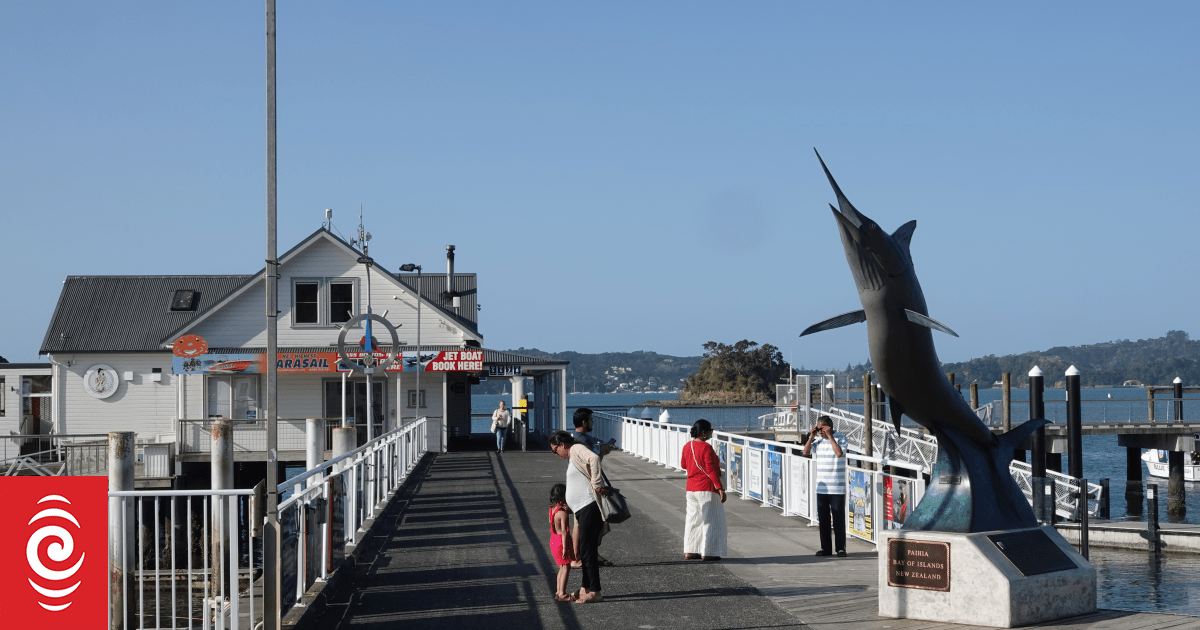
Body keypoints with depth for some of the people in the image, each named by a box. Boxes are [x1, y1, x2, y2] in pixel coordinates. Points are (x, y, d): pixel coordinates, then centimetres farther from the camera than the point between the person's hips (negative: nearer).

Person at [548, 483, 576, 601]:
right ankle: (562, 594, -6)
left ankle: (559, 592, 20)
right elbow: (564, 531, -22)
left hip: (553, 540, 9)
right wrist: (565, 547, -23)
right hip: (562, 541, -9)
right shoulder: (563, 513, -20)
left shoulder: (552, 509, 5)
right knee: (566, 567, -4)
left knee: (562, 567, 17)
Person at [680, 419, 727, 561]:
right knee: (711, 520, 0)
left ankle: (689, 551, 14)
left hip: (691, 488, 8)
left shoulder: (687, 447, 6)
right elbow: (711, 469, -20)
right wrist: (720, 488, -19)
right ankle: (707, 552, 0)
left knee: (693, 519, 13)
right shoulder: (706, 448, -17)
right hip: (707, 488, -8)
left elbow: (683, 465, 18)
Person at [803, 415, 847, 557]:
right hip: (822, 487, 5)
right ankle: (826, 548, 16)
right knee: (823, 519, 8)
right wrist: (812, 436, -4)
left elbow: (839, 453, -21)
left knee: (838, 519, -2)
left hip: (837, 488, -5)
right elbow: (806, 452, 3)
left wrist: (830, 436, -18)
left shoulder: (840, 438, -4)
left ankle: (841, 548, 5)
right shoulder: (818, 439, 9)